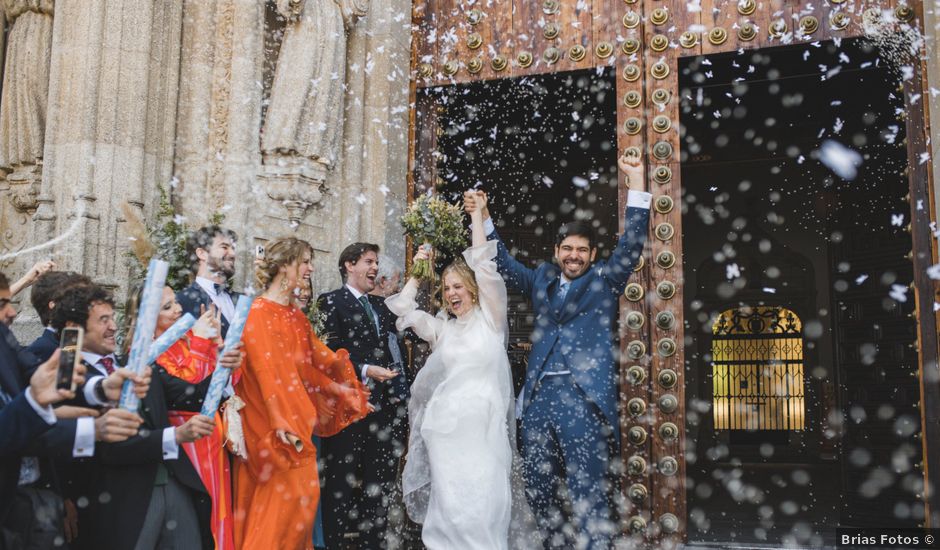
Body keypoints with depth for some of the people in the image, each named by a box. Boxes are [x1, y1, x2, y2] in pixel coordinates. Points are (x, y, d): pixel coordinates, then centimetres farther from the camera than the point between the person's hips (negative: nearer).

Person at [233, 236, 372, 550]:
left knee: (301, 494, 9)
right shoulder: (259, 312, -12)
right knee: (281, 497, -4)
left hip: (298, 420, 8)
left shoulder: (295, 316, 12)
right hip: (272, 425, -8)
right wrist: (282, 423, -24)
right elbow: (266, 369, -19)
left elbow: (318, 359, 13)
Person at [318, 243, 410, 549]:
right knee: (342, 479, 3)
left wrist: (400, 393, 9)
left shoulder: (380, 306, 18)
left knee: (380, 481, 11)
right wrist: (365, 370, -21)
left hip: (385, 406, 7)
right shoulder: (331, 302, -4)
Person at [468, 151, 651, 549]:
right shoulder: (541, 279, 19)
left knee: (589, 494, -7)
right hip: (539, 397, 5)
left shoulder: (605, 280, 9)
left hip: (585, 398, -4)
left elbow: (632, 244, -1)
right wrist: (484, 219, 19)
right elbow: (505, 265, 26)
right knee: (539, 490, 9)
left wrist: (636, 183, -8)